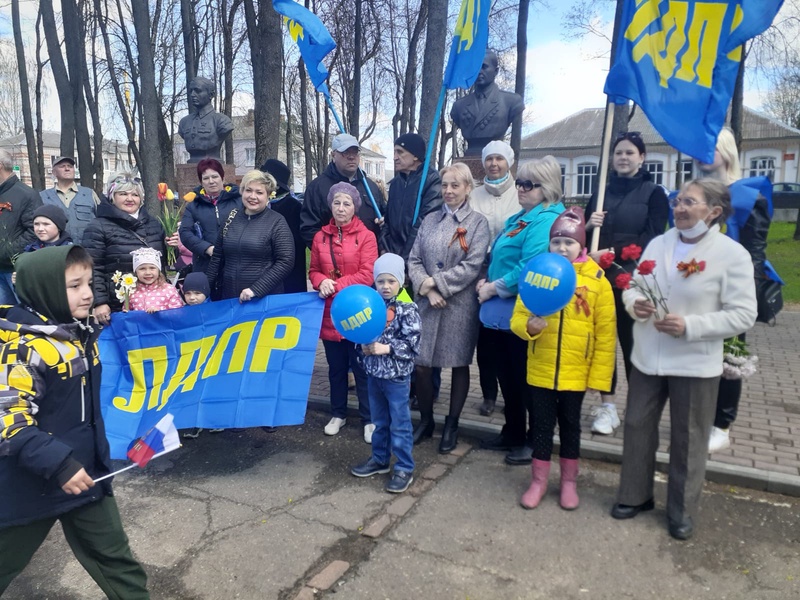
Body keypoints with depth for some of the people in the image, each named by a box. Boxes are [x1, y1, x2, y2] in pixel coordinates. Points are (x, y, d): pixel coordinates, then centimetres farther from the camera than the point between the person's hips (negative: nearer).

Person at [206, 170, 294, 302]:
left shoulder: (277, 222, -5)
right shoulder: (231, 219, 7)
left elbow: (285, 262, -12)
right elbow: (217, 257, 13)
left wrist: (255, 290, -17)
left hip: (265, 298, -4)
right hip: (229, 297, 4)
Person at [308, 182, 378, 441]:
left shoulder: (366, 236, -6)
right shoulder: (320, 237, 6)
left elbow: (367, 276, -13)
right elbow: (313, 271, 10)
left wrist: (336, 285, -17)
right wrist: (322, 283, -12)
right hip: (329, 313, 4)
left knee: (361, 368, 5)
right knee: (336, 368, 17)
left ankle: (369, 419, 19)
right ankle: (338, 414, 33)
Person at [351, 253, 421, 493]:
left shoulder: (407, 310, -12)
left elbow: (413, 345, -16)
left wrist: (386, 348, -21)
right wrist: (363, 348, -9)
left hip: (397, 377, -5)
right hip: (374, 374, 5)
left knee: (400, 424, 5)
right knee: (379, 421, 20)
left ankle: (404, 469, 17)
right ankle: (379, 459, 36)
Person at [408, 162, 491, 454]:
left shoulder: (478, 222, 0)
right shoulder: (430, 220, 11)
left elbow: (472, 266, -11)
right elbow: (414, 260, 5)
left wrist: (436, 283, -12)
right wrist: (426, 289, -11)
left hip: (460, 306, -3)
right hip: (427, 303, 3)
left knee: (459, 365, 7)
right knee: (421, 364, 3)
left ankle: (451, 426, 24)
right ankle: (426, 420, 25)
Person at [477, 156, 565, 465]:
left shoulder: (546, 220, -15)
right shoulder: (517, 218, 16)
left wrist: (494, 288, -16)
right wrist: (486, 280, 4)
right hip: (501, 310, 9)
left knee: (527, 379, 5)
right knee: (507, 376, 19)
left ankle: (535, 441, 23)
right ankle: (512, 432, 35)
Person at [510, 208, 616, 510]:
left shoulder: (597, 280, -6)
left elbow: (605, 334, -4)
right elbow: (517, 317, -1)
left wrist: (599, 375, -6)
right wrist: (529, 326, -24)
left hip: (575, 372, -1)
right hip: (541, 370, 1)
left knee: (570, 425, 15)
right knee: (542, 424, 12)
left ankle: (569, 481, 33)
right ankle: (538, 480, 29)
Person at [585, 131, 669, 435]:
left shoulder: (654, 193, 1)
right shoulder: (602, 191, 13)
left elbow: (651, 238, -10)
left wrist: (612, 252, -21)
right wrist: (588, 225, -10)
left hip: (632, 280, -3)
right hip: (600, 278, 4)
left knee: (632, 342, 2)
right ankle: (607, 406, 15)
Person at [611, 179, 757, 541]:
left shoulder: (732, 254, -11)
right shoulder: (658, 243, 4)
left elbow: (743, 315, -14)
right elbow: (633, 287, 8)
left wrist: (689, 326, -24)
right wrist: (634, 303, -15)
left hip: (695, 364, -4)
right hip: (647, 357, 5)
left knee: (687, 440, 10)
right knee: (637, 428, 14)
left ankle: (682, 510, 30)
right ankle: (634, 495, 33)